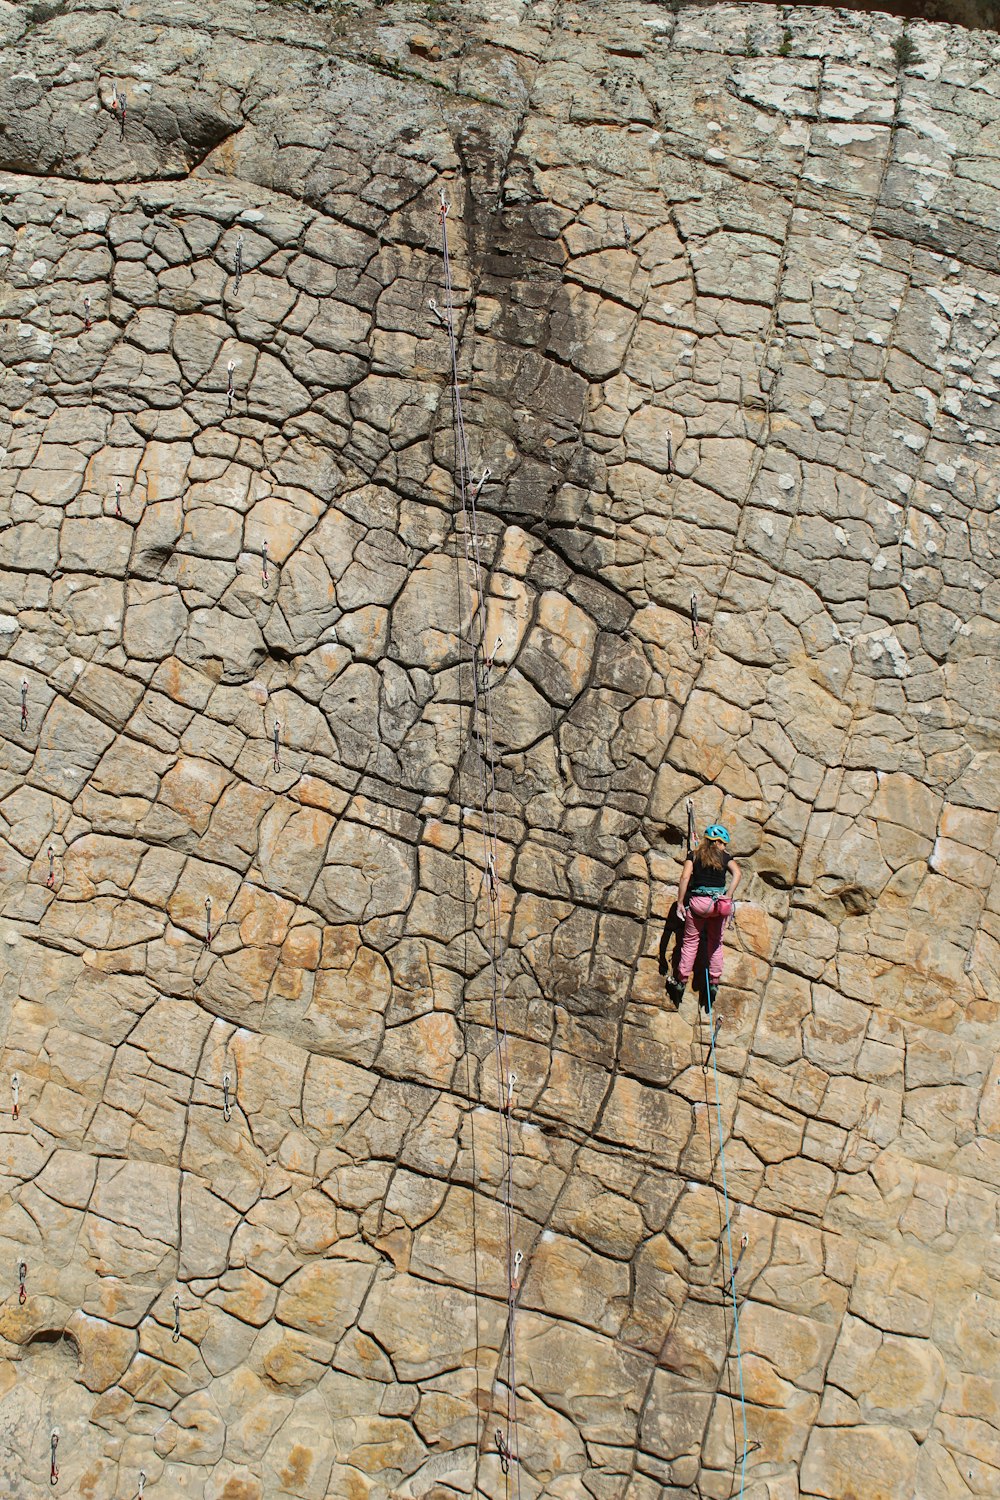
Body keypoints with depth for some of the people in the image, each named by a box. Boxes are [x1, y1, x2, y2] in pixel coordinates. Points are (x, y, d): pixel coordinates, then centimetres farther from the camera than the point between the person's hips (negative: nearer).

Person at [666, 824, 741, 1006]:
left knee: (690, 941, 8)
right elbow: (738, 873, -8)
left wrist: (680, 903, -6)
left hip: (698, 902, -1)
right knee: (716, 943, 14)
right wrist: (729, 895, -8)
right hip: (720, 903, 1)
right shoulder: (725, 857, 8)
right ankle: (714, 983, 15)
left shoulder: (694, 856, 6)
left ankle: (681, 982, 10)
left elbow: (685, 877, -7)